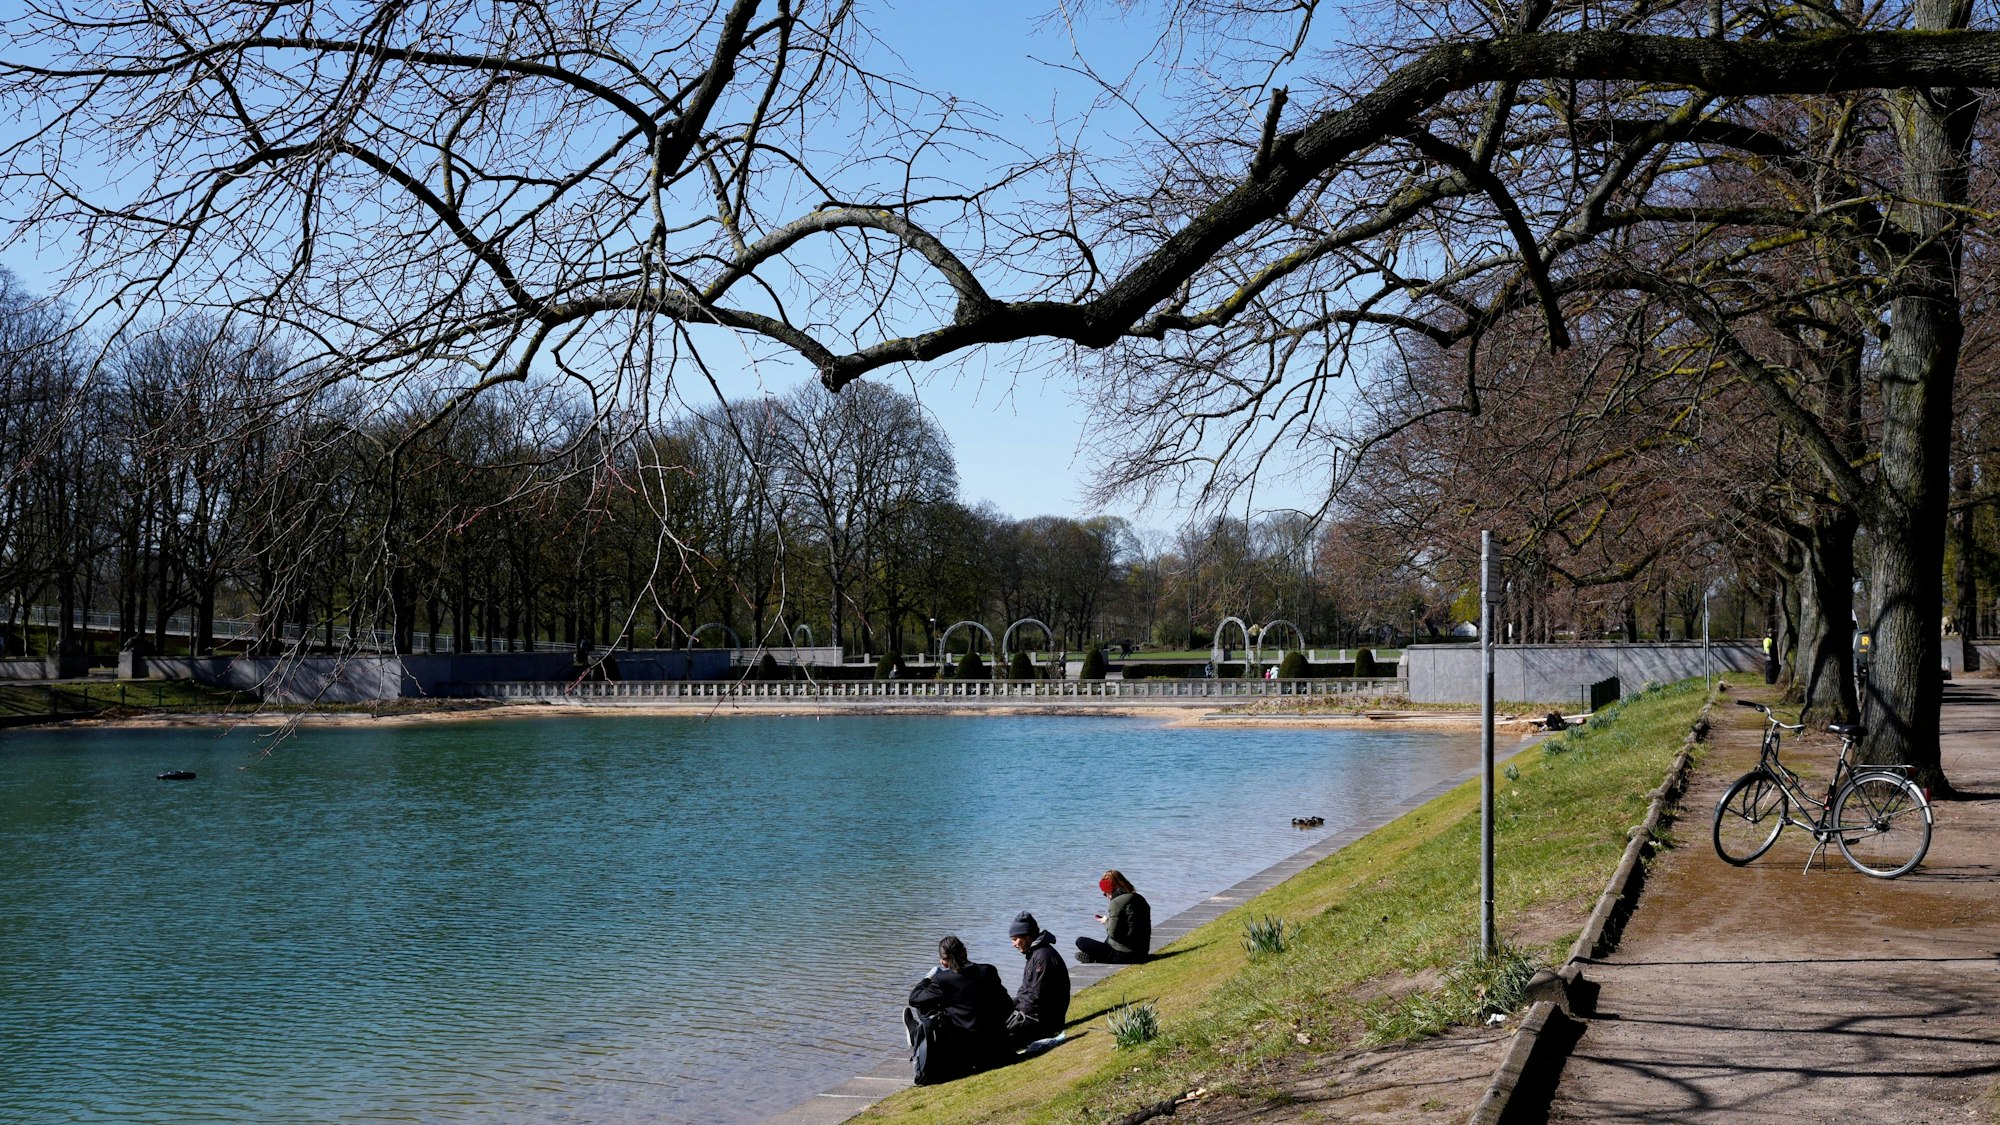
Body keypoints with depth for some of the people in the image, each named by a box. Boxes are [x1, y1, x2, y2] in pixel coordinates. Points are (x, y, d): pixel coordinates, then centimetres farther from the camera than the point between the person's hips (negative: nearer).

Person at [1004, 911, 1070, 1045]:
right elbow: (1025, 991, 20)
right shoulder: (1035, 953, 15)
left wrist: (1016, 1010, -9)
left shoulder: (1044, 956, -18)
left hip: (1043, 1019, -11)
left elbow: (1036, 997, -20)